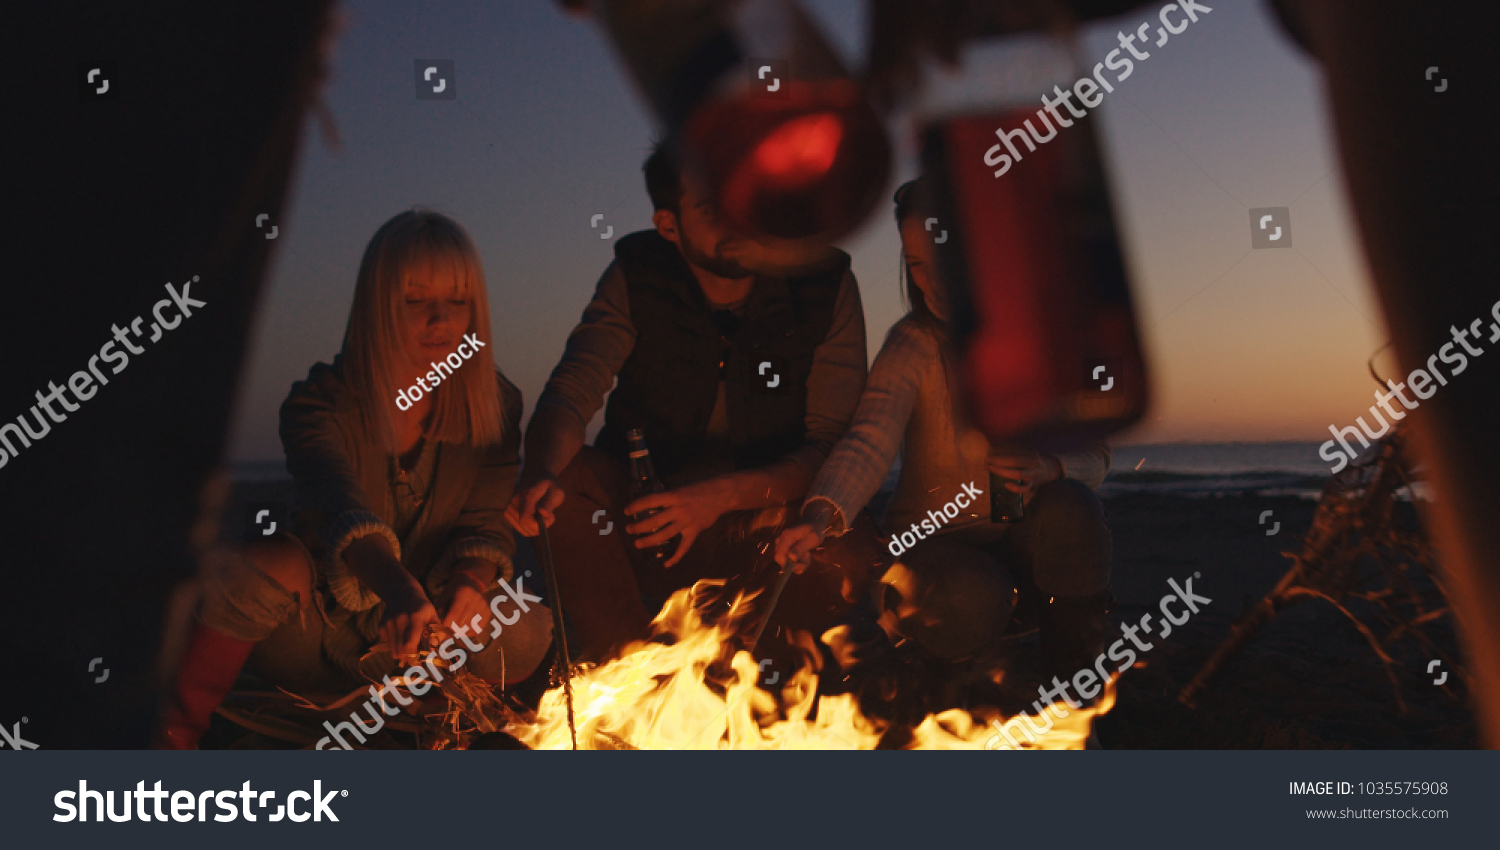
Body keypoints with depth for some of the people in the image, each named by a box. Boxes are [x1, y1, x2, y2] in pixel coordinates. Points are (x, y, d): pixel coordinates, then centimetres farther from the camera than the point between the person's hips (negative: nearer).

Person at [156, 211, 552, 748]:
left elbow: (487, 522, -10)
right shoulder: (320, 401, -15)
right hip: (311, 634, -2)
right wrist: (398, 587, -55)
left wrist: (471, 583, -34)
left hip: (412, 643, 2)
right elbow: (341, 504, -35)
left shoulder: (495, 407, -4)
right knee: (263, 566, -33)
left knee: (525, 634, -27)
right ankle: (176, 733, -17)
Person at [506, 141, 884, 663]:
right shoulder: (636, 277, -7)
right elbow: (570, 395, -16)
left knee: (847, 553, -32)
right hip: (650, 511, 1)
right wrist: (542, 472, -39)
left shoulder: (826, 282, -9)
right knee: (561, 484, -28)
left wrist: (723, 496, -28)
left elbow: (835, 443, -13)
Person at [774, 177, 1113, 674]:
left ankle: (1076, 681, -9)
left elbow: (1094, 454, 1)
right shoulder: (915, 344, -10)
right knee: (971, 599, -36)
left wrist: (1052, 468, -23)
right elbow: (871, 438, -28)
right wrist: (822, 515, -47)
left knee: (1069, 507, -28)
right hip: (931, 543, -4)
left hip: (1022, 543, 4)